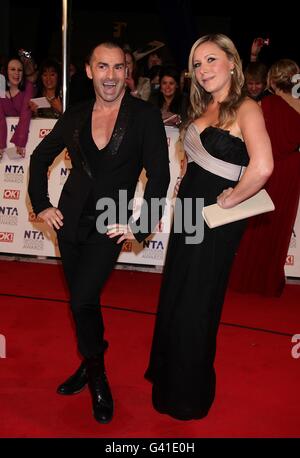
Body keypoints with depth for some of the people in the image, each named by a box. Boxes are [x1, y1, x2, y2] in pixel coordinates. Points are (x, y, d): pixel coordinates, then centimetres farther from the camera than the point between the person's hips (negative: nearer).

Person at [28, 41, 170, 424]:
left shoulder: (145, 116, -8)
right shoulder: (75, 116, 3)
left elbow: (159, 176, -8)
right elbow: (40, 157, 16)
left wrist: (139, 227, -11)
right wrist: (41, 204, 8)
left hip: (111, 227, -4)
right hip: (70, 221, 4)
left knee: (82, 301, -12)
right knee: (83, 300, 14)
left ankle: (96, 377, 13)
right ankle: (91, 364, 37)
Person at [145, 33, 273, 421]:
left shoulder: (245, 108, -16)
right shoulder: (204, 108, 10)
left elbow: (262, 167, -31)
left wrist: (229, 200, -19)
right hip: (188, 212, 8)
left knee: (195, 304, 7)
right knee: (175, 296, 20)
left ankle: (189, 393, 31)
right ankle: (168, 372, 44)